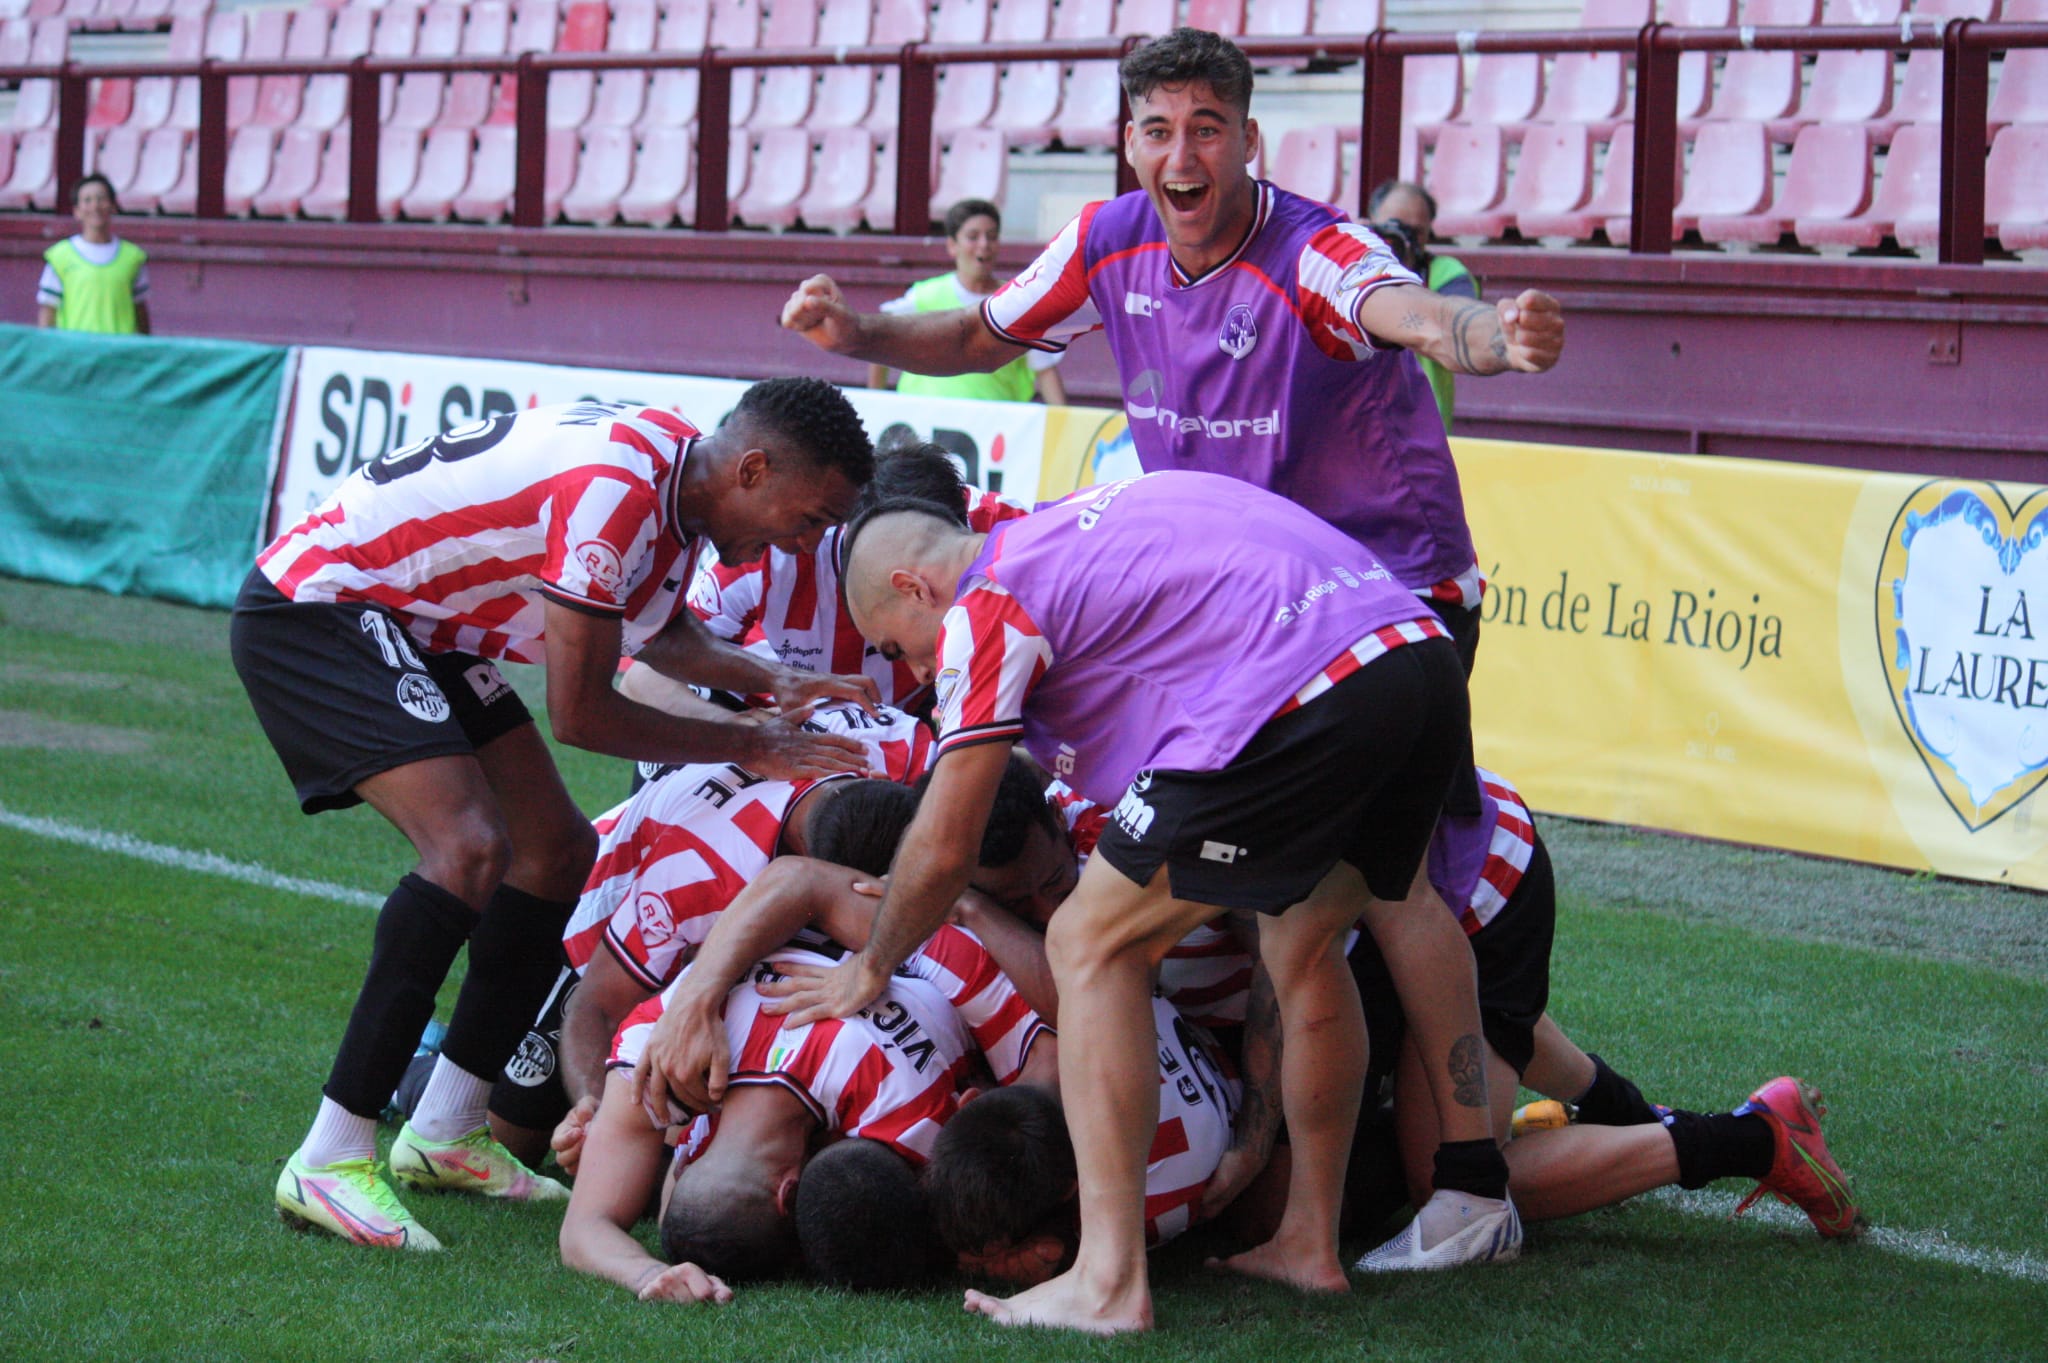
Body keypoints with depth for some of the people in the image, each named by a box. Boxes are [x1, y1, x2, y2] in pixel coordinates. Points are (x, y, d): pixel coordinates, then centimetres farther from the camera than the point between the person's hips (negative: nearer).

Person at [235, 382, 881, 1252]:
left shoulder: (675, 466, 1)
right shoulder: (616, 491, -29)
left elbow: (662, 635, 22)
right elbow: (580, 714, -22)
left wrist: (773, 683, 5)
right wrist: (749, 747, -13)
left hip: (411, 624, 11)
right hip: (310, 613, -11)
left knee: (558, 853, 11)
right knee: (470, 847, -26)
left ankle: (445, 1133, 19)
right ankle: (328, 1163, -24)